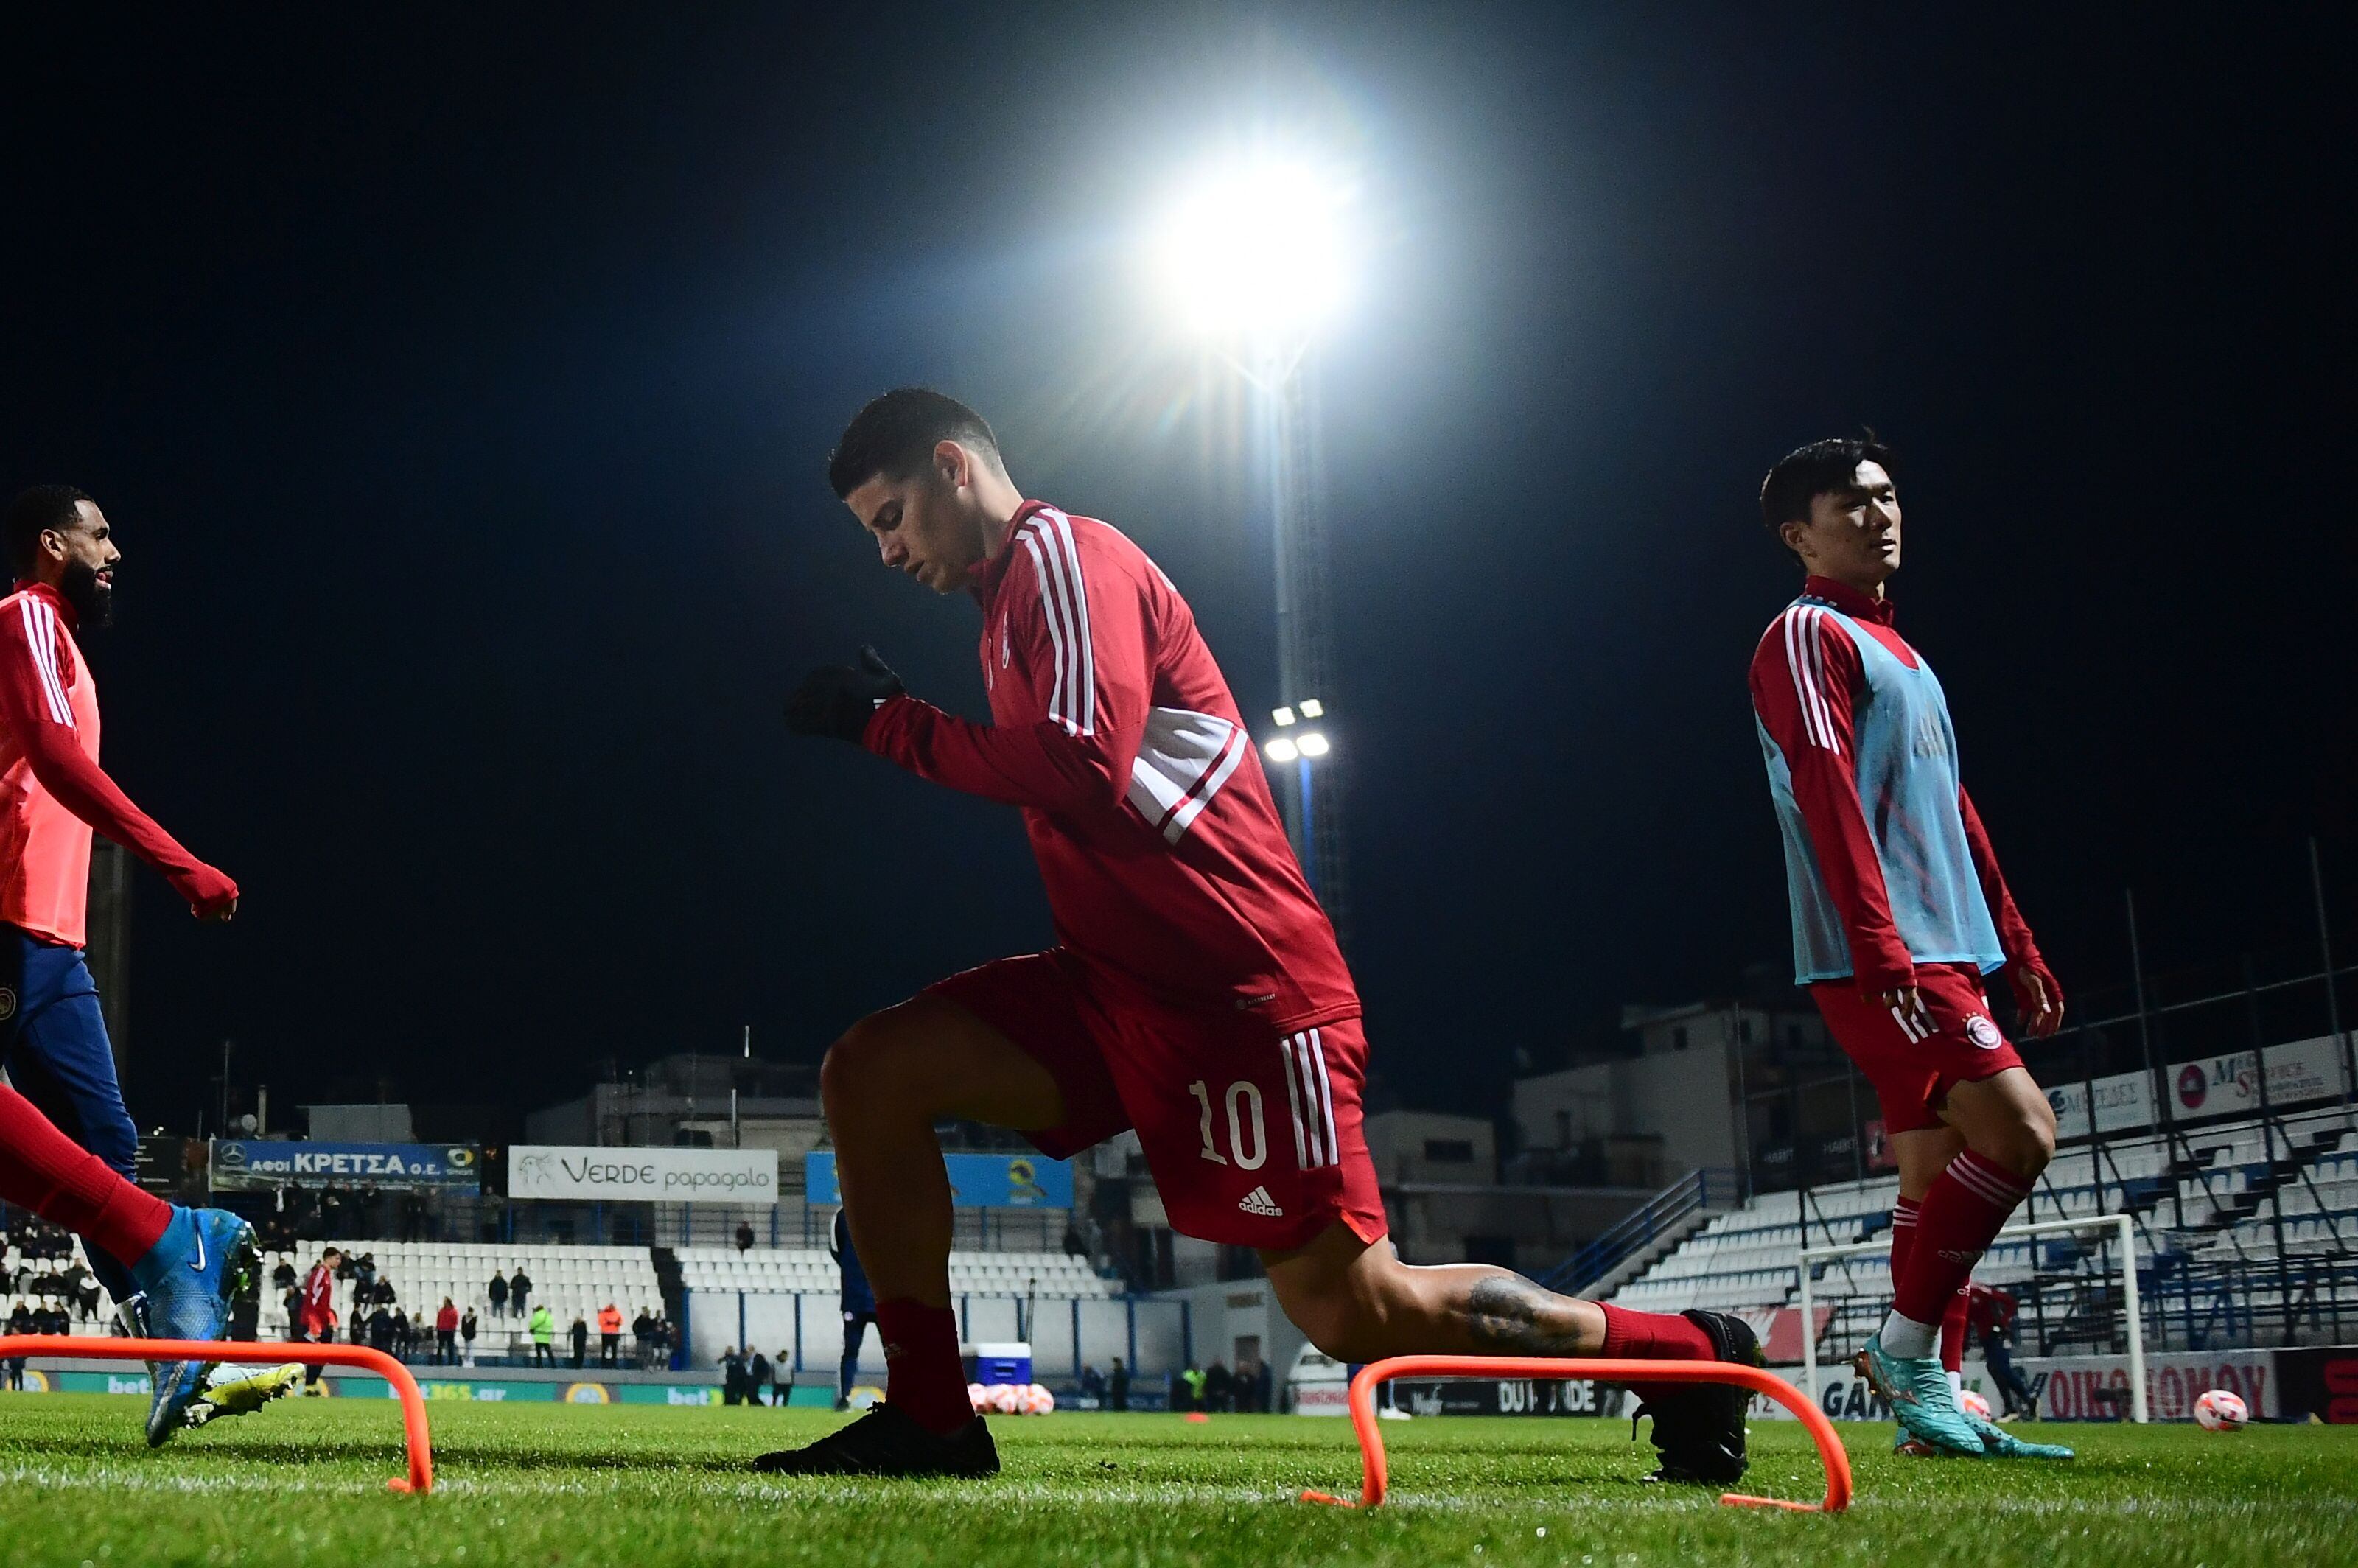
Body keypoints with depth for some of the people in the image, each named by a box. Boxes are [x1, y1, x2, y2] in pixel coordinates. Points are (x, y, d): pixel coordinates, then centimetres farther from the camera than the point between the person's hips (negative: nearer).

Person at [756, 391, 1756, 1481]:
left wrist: (891, 722, -14)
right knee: (870, 1073, -3)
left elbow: (1082, 769, -22)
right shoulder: (1014, 596, 22)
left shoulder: (1061, 553, -7)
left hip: (1236, 989, -9)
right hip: (1116, 980, 9)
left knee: (1353, 1310, -8)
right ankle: (928, 1423, 1)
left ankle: (1685, 1355, 11)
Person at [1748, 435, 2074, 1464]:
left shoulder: (1897, 653, 25)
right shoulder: (1807, 636, -4)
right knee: (2019, 1131, -19)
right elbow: (1829, 800, -16)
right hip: (1880, 963, -9)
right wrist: (1881, 947, -25)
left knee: (1939, 1174, 7)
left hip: (1942, 956, 9)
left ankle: (1927, 1396, 11)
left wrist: (2018, 950, 22)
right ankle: (1904, 1346, -8)